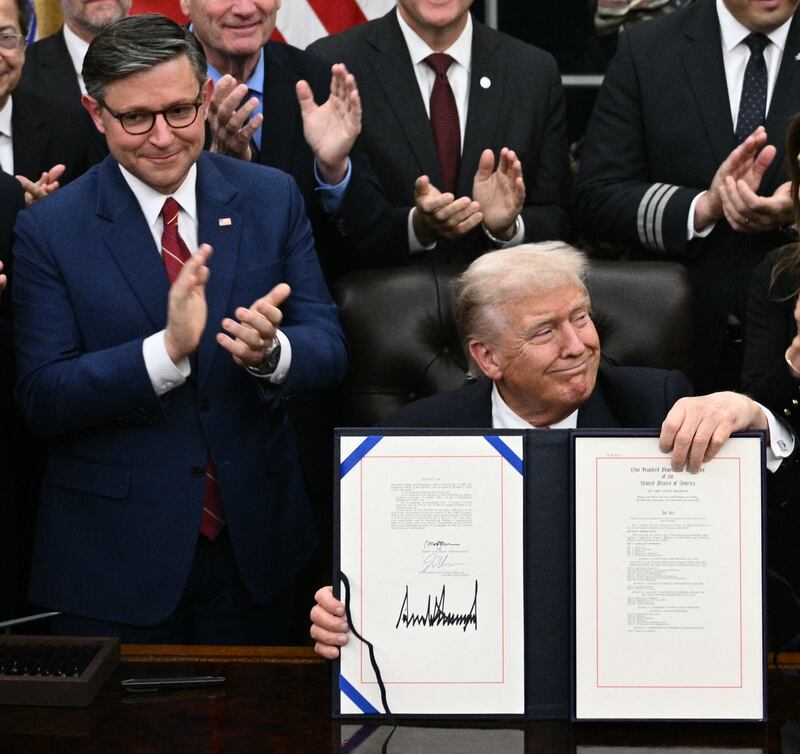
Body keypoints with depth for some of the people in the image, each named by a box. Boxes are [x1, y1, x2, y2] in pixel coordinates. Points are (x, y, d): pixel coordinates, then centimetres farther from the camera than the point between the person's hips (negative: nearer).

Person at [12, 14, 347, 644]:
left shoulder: (272, 199, 0)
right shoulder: (49, 230, -7)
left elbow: (330, 352, -3)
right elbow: (42, 400, -13)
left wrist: (270, 351, -27)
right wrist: (167, 349, -28)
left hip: (254, 542, 3)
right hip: (114, 559, -2)